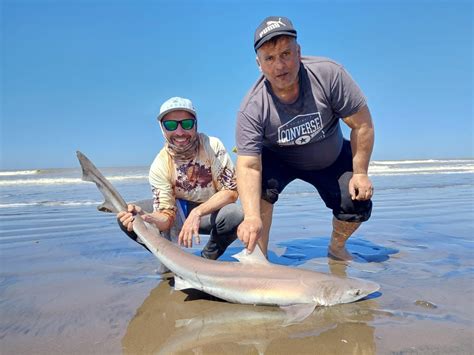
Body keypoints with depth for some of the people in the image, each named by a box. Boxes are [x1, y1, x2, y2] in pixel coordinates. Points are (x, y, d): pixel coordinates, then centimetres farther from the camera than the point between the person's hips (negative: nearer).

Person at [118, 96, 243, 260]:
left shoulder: (212, 146, -20)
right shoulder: (159, 166, -16)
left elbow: (231, 191, -21)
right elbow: (167, 216, -20)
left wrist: (197, 212, -34)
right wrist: (145, 217, -44)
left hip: (212, 213, -1)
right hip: (181, 213, 2)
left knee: (234, 214, -36)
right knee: (127, 219, -15)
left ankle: (207, 259, -5)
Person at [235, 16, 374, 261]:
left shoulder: (328, 74, -29)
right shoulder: (252, 108, -30)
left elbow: (362, 125, -19)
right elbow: (248, 165, -37)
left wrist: (360, 173, -17)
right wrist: (252, 217, -51)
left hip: (331, 158, 2)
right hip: (278, 159, -1)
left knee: (357, 205, -11)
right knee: (259, 184, -30)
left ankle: (336, 249, 23)